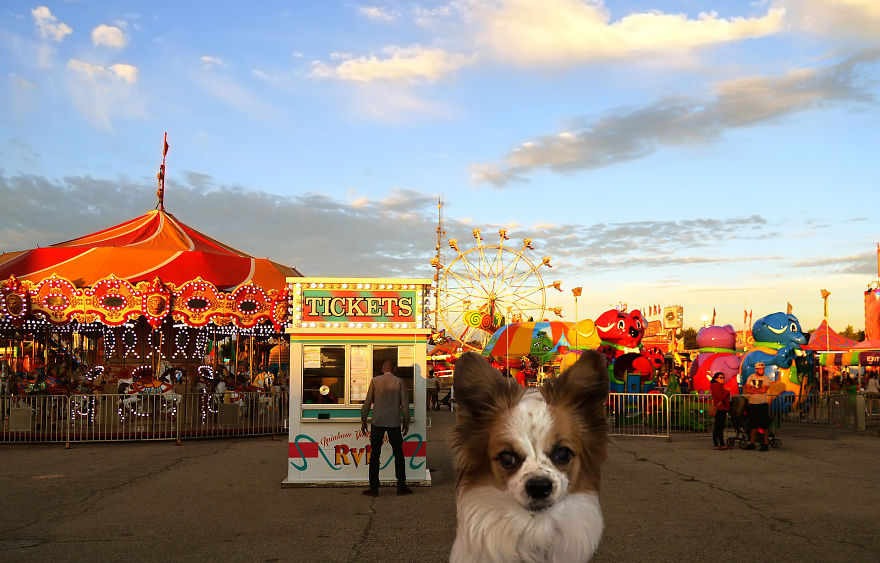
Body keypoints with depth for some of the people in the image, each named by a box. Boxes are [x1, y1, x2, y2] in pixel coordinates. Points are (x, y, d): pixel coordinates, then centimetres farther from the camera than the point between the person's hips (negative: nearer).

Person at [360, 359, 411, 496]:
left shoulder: (375, 381, 2)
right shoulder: (399, 382, 0)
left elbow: (367, 403, 3)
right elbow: (405, 404, 0)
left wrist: (363, 421, 11)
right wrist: (406, 423, 10)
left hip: (378, 422, 0)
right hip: (394, 423, 0)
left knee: (375, 454, 5)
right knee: (398, 454, 10)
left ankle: (374, 488, 4)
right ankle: (401, 486, 11)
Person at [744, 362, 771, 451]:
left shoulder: (766, 378, 0)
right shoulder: (751, 377, 9)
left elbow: (764, 390, -14)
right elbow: (747, 390, 0)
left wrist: (752, 390, -9)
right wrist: (759, 390, -12)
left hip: (763, 404, -3)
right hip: (752, 404, 3)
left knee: (765, 425, -4)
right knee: (752, 424, 9)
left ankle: (765, 444, 0)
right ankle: (752, 443, 15)